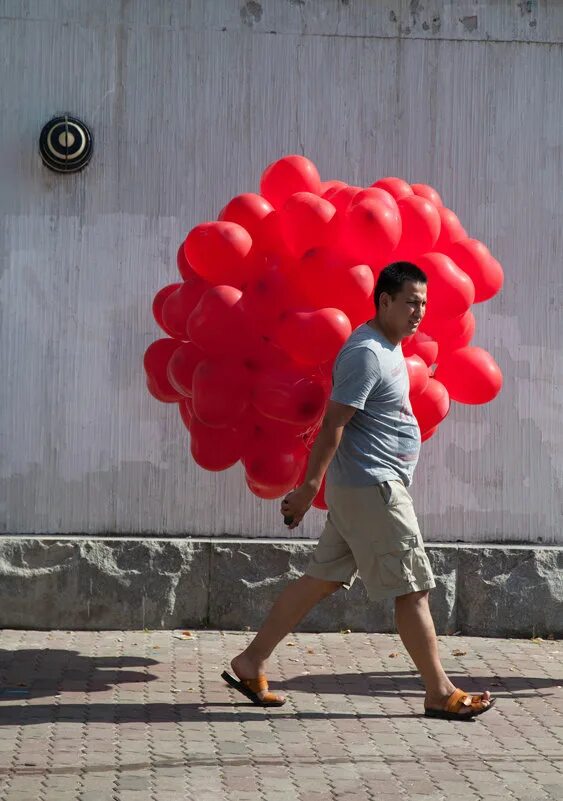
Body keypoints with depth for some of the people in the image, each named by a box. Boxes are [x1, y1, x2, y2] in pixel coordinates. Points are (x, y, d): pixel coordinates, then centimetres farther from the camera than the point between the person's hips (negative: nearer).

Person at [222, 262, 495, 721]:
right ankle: (441, 694, 6)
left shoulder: (387, 348, 16)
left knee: (322, 580, 11)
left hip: (365, 489, 10)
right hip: (372, 488, -10)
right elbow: (333, 423, -20)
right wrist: (310, 487, -21)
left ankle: (250, 665, 15)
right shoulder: (366, 353, -17)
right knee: (413, 588, -3)